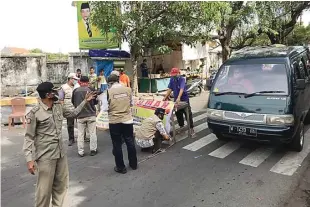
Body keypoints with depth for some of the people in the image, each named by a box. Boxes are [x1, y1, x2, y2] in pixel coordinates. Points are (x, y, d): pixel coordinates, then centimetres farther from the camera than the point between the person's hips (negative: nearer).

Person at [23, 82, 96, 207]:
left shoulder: (58, 107, 4)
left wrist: (85, 101, 21)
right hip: (45, 156, -6)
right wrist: (29, 159, -16)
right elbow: (29, 137, -11)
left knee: (61, 185, 19)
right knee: (45, 189, 4)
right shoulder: (35, 113, -14)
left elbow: (73, 113, 22)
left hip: (61, 153, 7)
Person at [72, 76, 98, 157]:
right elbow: (96, 102, -1)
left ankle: (80, 151, 15)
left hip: (80, 115, 2)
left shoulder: (75, 91, -2)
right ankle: (93, 150, 15)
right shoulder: (91, 89, -8)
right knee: (92, 133, 9)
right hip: (91, 115, -1)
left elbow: (73, 102, 8)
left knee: (80, 134, 10)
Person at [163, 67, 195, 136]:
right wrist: (165, 97, 0)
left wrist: (178, 98, -47)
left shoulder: (182, 79, -19)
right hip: (176, 100, 6)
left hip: (184, 99, -6)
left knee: (188, 114, 0)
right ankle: (181, 126, 29)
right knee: (178, 114, 13)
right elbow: (170, 89, 6)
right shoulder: (172, 79, 0)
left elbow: (181, 89, -33)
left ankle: (191, 128, 8)